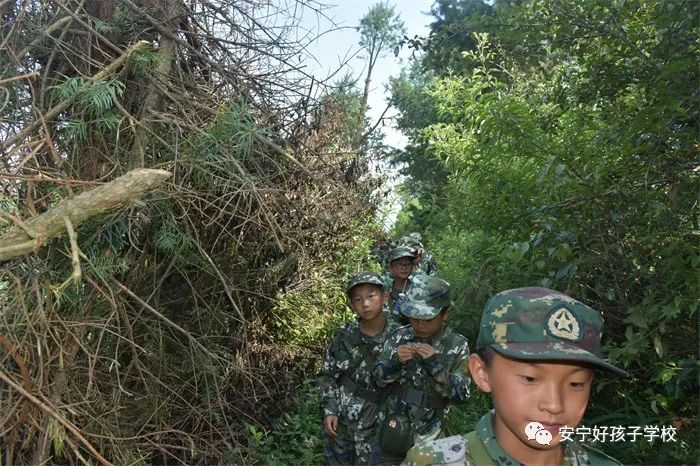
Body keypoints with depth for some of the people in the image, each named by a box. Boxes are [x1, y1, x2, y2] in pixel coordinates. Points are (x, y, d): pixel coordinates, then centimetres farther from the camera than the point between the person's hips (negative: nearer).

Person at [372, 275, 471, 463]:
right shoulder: (399, 336, -6)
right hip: (394, 427, 2)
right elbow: (379, 378, -3)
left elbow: (460, 395, -14)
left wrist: (435, 365, -28)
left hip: (429, 434, -2)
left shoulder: (458, 346, -12)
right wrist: (394, 361, -23)